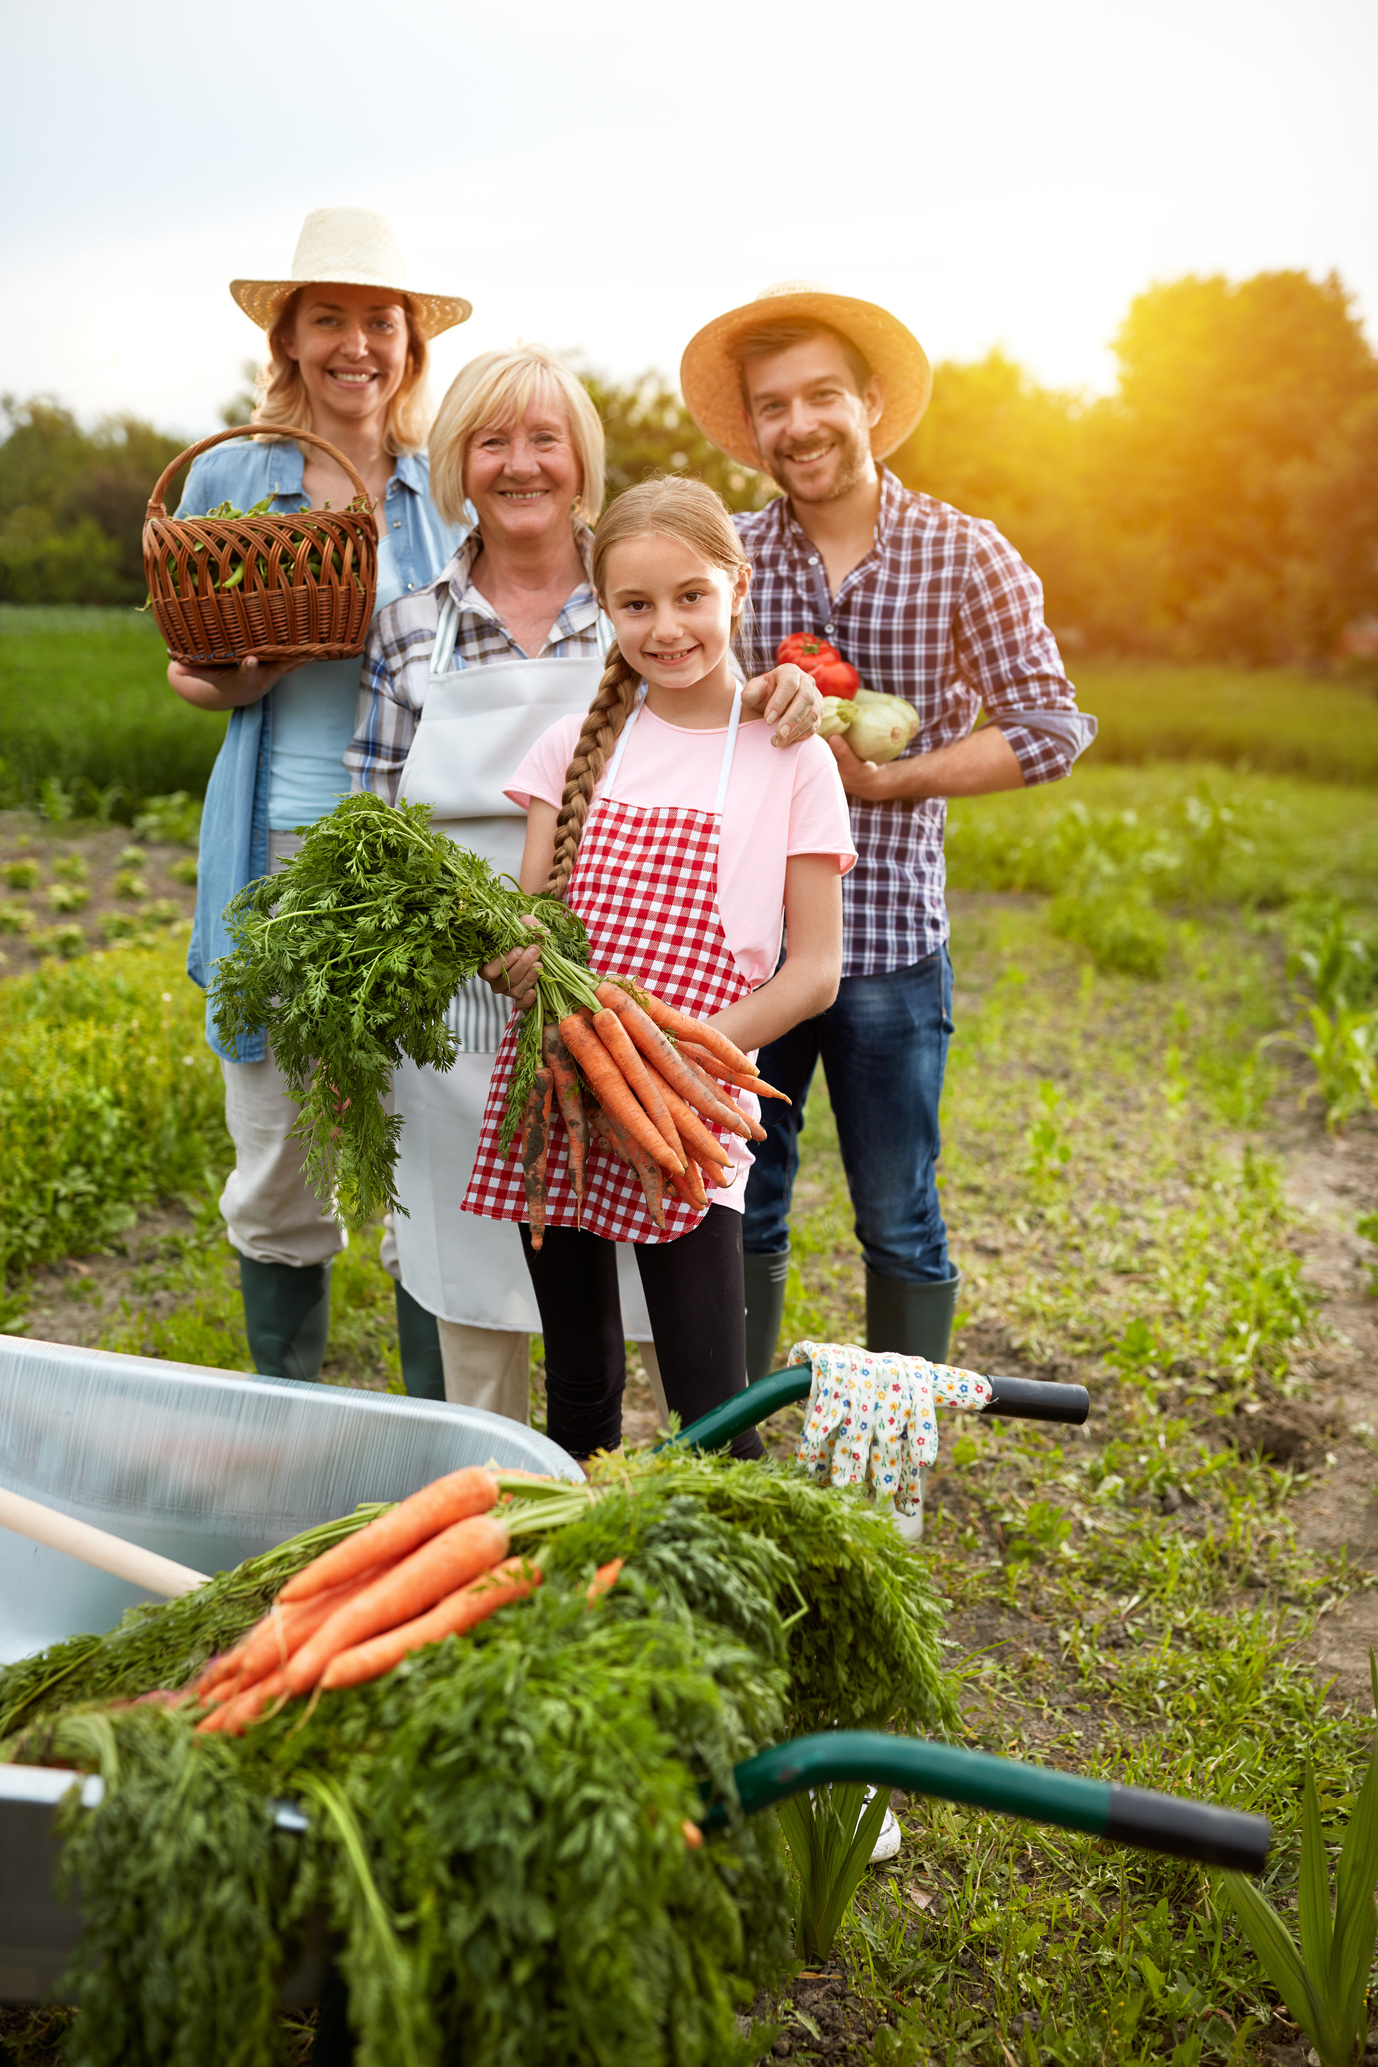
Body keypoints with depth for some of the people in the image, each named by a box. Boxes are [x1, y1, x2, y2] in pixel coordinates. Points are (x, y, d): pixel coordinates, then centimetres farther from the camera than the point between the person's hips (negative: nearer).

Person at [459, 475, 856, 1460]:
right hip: (556, 1096, 3)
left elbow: (814, 971, -3)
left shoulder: (791, 759, 0)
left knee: (713, 1415, -5)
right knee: (578, 1395, 15)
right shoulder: (577, 746, 8)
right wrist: (510, 960, -18)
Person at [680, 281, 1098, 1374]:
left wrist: (884, 778, -12)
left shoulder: (964, 555, -1)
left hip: (890, 937, -1)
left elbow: (1053, 727, -4)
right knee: (738, 1211, 11)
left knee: (899, 1221, 9)